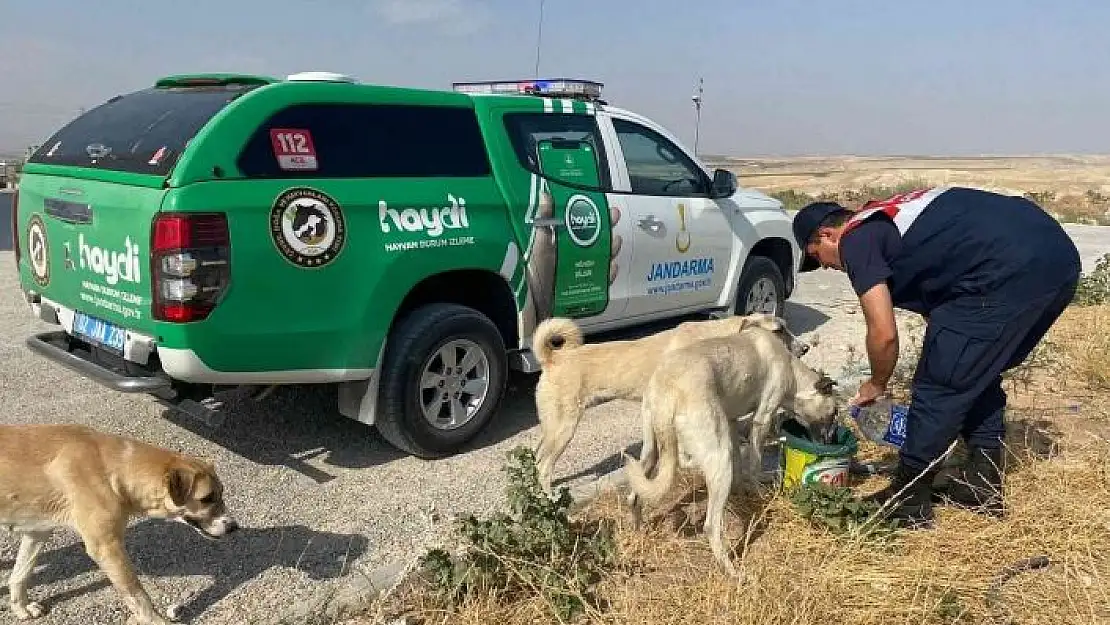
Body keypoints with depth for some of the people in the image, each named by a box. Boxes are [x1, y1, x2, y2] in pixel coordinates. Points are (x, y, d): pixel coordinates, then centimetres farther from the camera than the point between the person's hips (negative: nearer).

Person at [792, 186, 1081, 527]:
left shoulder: (855, 241, 2)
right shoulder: (891, 218, 28)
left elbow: (884, 334, -4)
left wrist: (876, 385, 15)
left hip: (1011, 271, -10)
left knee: (938, 387, 1)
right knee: (978, 375, 24)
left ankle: (907, 502, 13)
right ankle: (984, 487, 32)